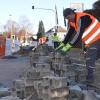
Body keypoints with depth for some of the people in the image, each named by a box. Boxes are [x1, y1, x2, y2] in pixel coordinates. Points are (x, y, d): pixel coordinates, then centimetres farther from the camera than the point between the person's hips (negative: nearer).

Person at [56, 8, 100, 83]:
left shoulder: (82, 18, -27)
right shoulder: (71, 21, 0)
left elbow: (78, 35, -32)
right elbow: (69, 34, 4)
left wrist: (68, 46, -32)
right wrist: (62, 45, -5)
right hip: (91, 41, 9)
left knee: (90, 59, -11)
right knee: (90, 59, 14)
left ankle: (90, 77, -6)